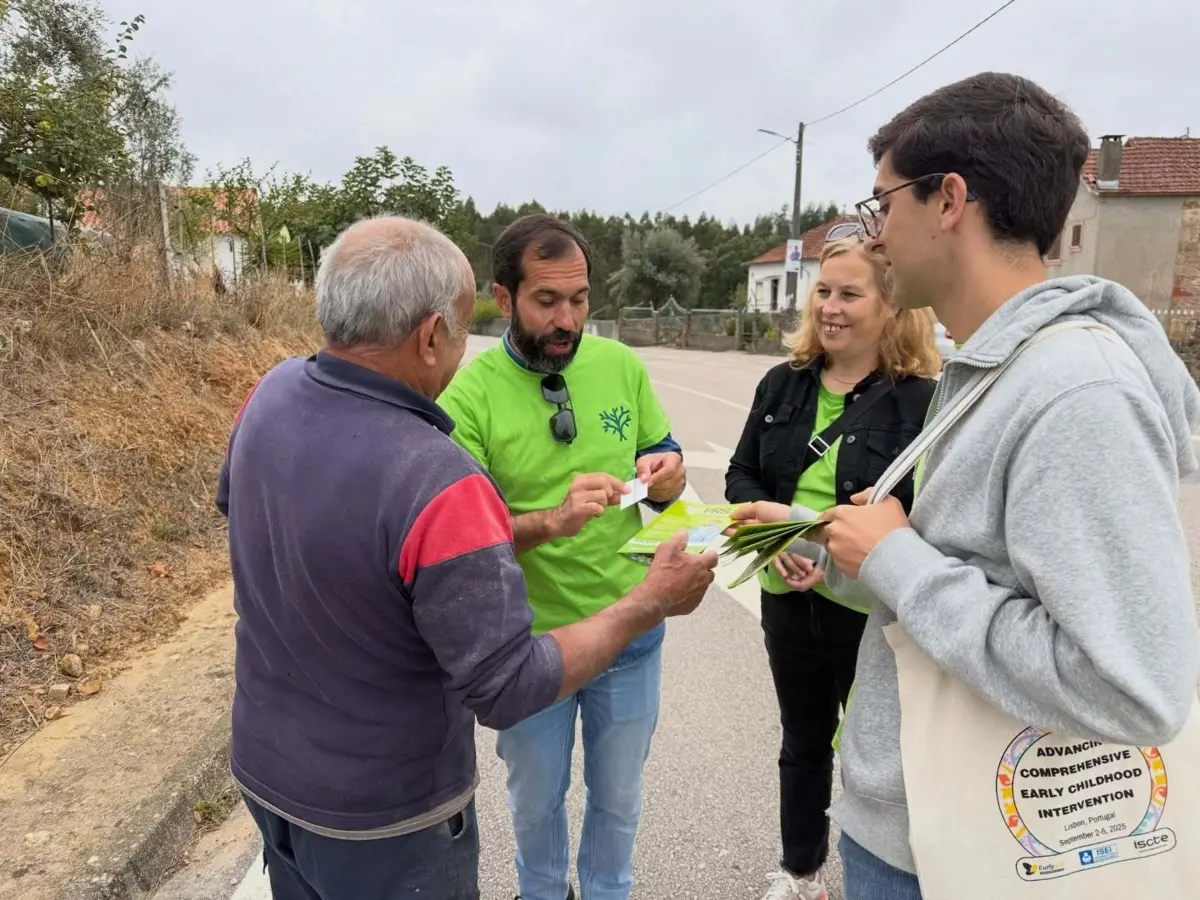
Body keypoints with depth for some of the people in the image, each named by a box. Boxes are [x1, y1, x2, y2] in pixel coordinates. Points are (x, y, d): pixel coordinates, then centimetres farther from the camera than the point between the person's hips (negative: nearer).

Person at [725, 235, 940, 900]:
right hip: (787, 600, 5)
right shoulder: (781, 384, 1)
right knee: (802, 742, 24)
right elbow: (740, 476, 4)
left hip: (875, 610, -4)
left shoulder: (922, 399, -14)